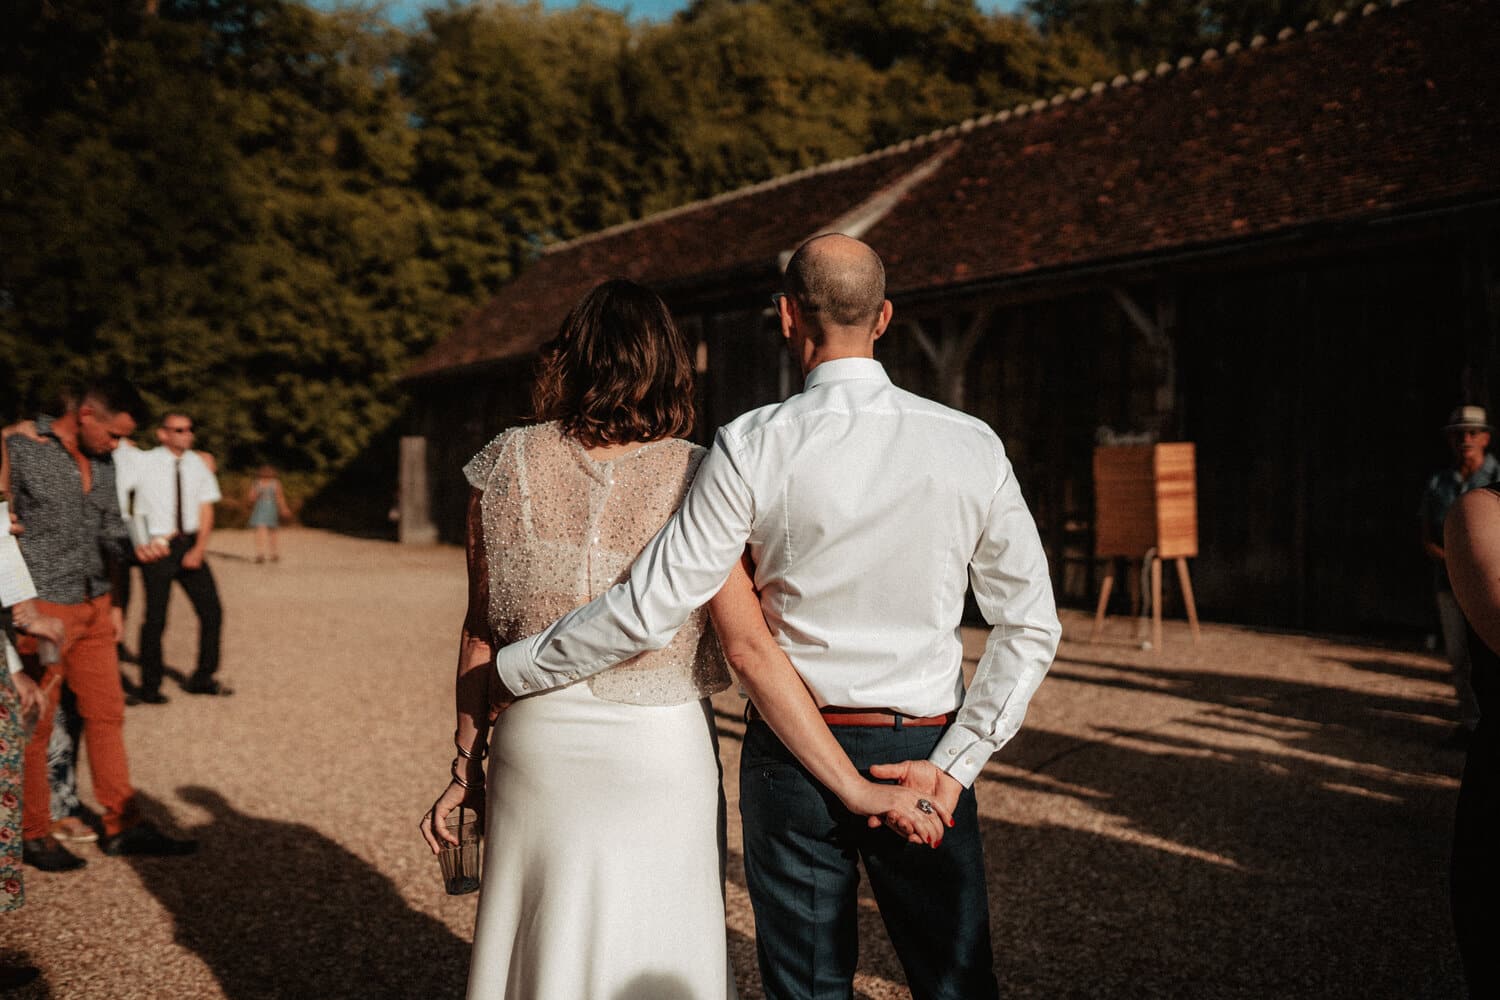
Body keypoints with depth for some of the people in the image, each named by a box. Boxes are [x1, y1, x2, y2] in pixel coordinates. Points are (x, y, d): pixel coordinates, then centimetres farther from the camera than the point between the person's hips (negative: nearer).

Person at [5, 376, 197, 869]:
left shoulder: (102, 463, 10)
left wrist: (136, 550, 1)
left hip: (93, 608, 7)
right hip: (41, 611, -7)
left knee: (107, 714, 10)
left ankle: (122, 825, 18)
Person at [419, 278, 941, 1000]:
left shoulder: (508, 464, -3)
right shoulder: (696, 479, -11)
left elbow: (480, 631, 2)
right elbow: (751, 647, -16)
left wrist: (467, 764, 12)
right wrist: (853, 786, -12)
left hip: (535, 745, 2)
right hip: (659, 753, -2)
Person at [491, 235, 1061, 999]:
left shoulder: (752, 449, -12)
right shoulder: (972, 447, -4)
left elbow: (647, 610, -12)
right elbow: (1031, 627, -4)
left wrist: (509, 670, 1)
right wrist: (955, 765, -2)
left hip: (791, 755, -1)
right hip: (919, 751, 1)